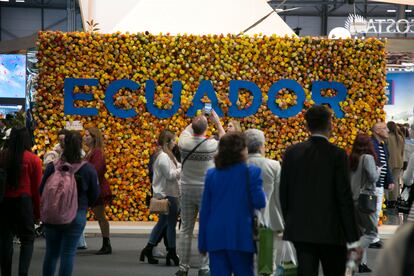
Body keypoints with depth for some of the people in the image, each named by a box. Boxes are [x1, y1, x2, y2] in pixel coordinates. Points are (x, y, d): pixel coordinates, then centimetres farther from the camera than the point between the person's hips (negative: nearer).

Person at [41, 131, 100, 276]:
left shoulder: (53, 166, -9)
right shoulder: (88, 169, -9)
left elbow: (42, 190, 0)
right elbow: (94, 195, 1)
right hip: (77, 216, -1)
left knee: (51, 252, 13)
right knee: (68, 253, 3)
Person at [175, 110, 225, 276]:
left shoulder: (184, 143, -8)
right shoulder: (211, 145, -13)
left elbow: (187, 130, 18)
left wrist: (197, 120, 26)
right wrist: (217, 122, 18)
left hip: (187, 190, 3)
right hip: (206, 191, -3)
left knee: (186, 230, 7)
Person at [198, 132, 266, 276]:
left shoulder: (211, 175, 4)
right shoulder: (251, 172, -7)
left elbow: (204, 211, 6)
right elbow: (259, 202, -9)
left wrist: (202, 242, 11)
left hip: (216, 237, 3)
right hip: (241, 237, -2)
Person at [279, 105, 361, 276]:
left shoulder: (292, 153, 1)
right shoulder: (337, 155, -10)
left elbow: (284, 193, 6)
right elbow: (345, 198, -11)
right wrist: (353, 239, -6)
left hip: (300, 229, 3)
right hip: (331, 231, -3)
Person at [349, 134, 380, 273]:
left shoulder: (351, 159, 6)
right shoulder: (368, 158, -12)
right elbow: (373, 178, -16)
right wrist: (378, 170, 3)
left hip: (352, 199, 7)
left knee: (361, 232, 14)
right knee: (371, 232, 0)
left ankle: (363, 263, 12)